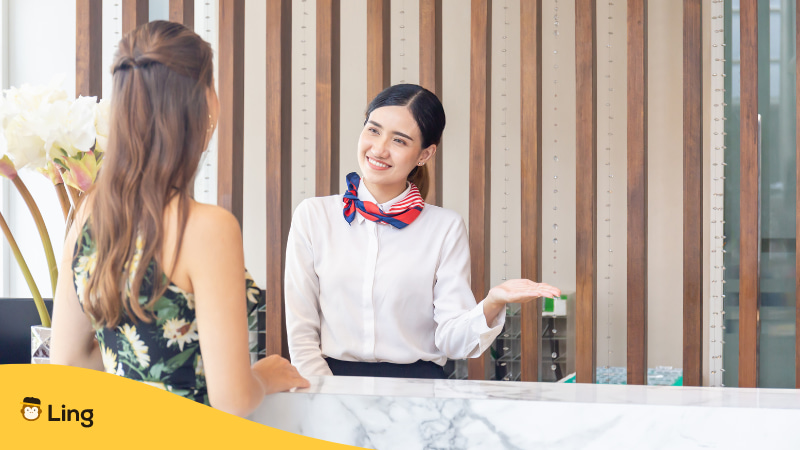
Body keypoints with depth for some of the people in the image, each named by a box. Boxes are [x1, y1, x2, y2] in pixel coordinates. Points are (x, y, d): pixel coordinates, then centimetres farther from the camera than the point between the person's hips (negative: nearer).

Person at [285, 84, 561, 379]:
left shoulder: (446, 228, 5)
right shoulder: (313, 216, 6)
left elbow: (451, 339, -3)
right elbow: (301, 335, 4)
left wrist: (492, 304, -21)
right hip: (334, 375, 0)